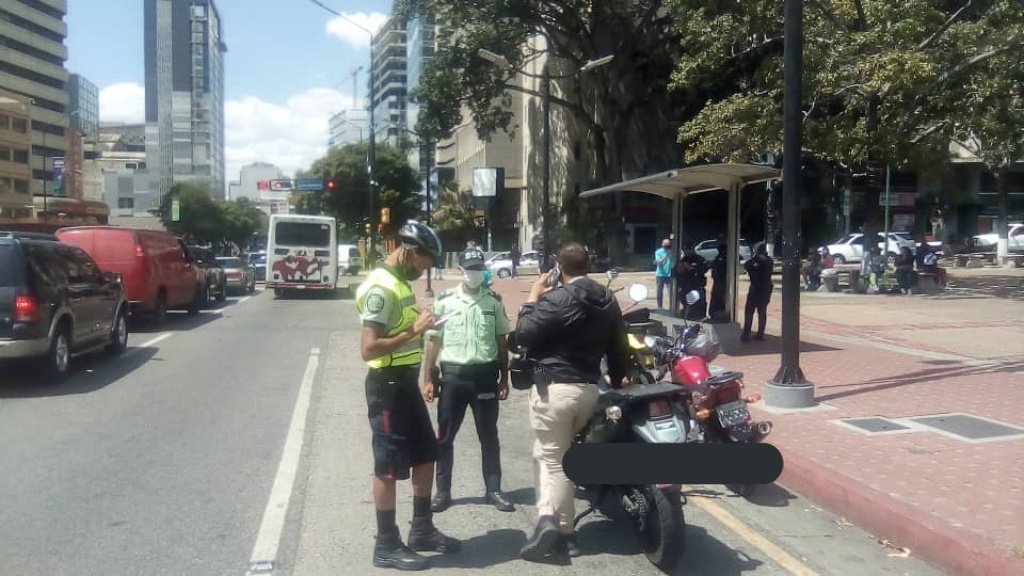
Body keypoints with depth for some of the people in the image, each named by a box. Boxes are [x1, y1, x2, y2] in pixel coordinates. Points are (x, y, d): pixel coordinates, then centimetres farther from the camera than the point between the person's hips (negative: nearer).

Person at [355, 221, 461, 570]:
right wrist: (414, 330, -23)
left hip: (406, 382, 10)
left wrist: (418, 324, 7)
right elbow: (368, 348, -26)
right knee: (388, 467, 1)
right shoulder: (381, 288, -20)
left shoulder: (399, 282, 10)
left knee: (426, 456, 17)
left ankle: (421, 530, 31)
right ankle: (387, 546, 14)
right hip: (387, 385, -10)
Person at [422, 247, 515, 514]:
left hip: (485, 374, 1)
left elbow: (502, 342, 8)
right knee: (445, 436, 6)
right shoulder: (444, 301, -1)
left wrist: (504, 378, 4)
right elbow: (433, 341, 2)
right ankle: (443, 491, 17)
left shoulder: (494, 301, 4)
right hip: (453, 374, -1)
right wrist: (428, 379, -1)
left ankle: (493, 489, 20)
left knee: (489, 435, 9)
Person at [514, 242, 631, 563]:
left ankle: (550, 523, -10)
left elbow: (523, 336, -12)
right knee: (563, 456, 16)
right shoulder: (608, 301, 9)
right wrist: (618, 378, 32)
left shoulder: (557, 299, -15)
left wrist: (532, 300, 0)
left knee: (552, 458, -1)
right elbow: (618, 345, 17)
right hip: (590, 388, 7)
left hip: (554, 388, -7)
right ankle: (561, 531, 16)